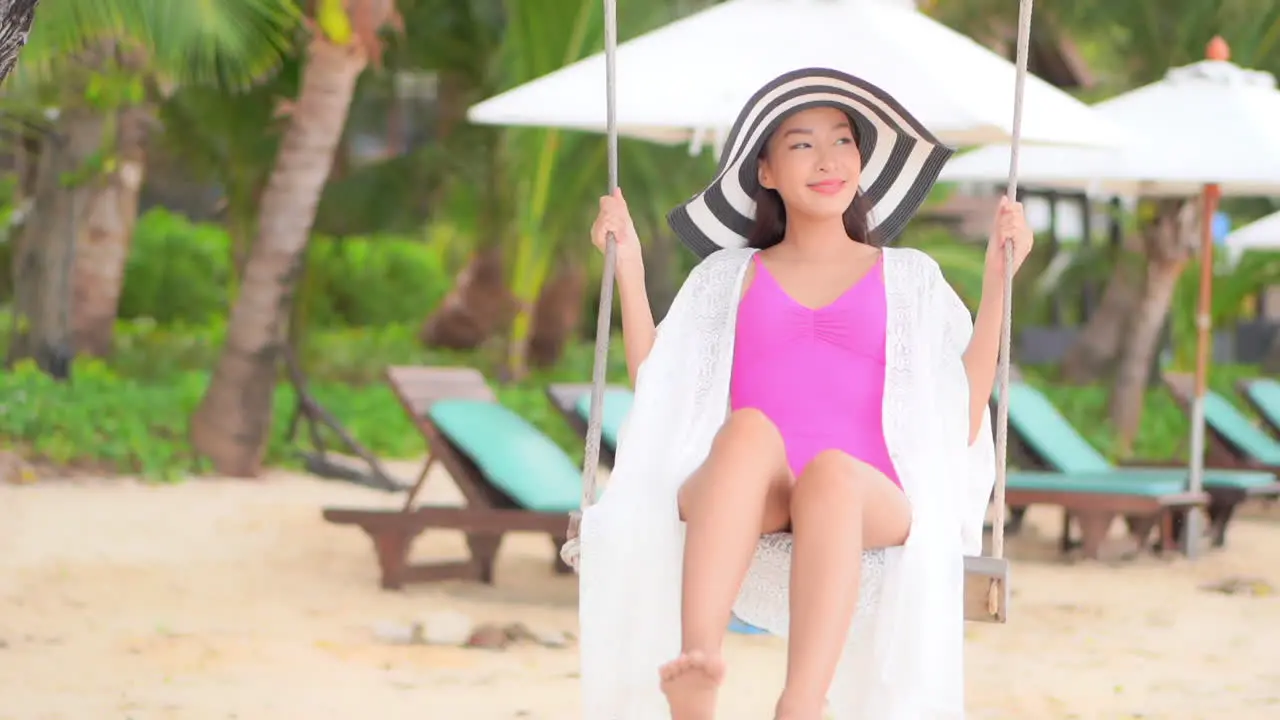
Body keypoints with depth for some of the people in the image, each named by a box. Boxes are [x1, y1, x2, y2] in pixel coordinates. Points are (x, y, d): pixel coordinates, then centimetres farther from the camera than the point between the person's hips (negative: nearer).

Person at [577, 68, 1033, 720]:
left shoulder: (909, 279, 26)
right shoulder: (731, 275, 29)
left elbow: (961, 423, 14)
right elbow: (659, 398, 18)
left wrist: (998, 277, 13)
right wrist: (629, 267, 18)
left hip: (869, 500, 0)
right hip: (736, 499, 0)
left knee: (830, 472, -39)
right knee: (748, 429, -37)